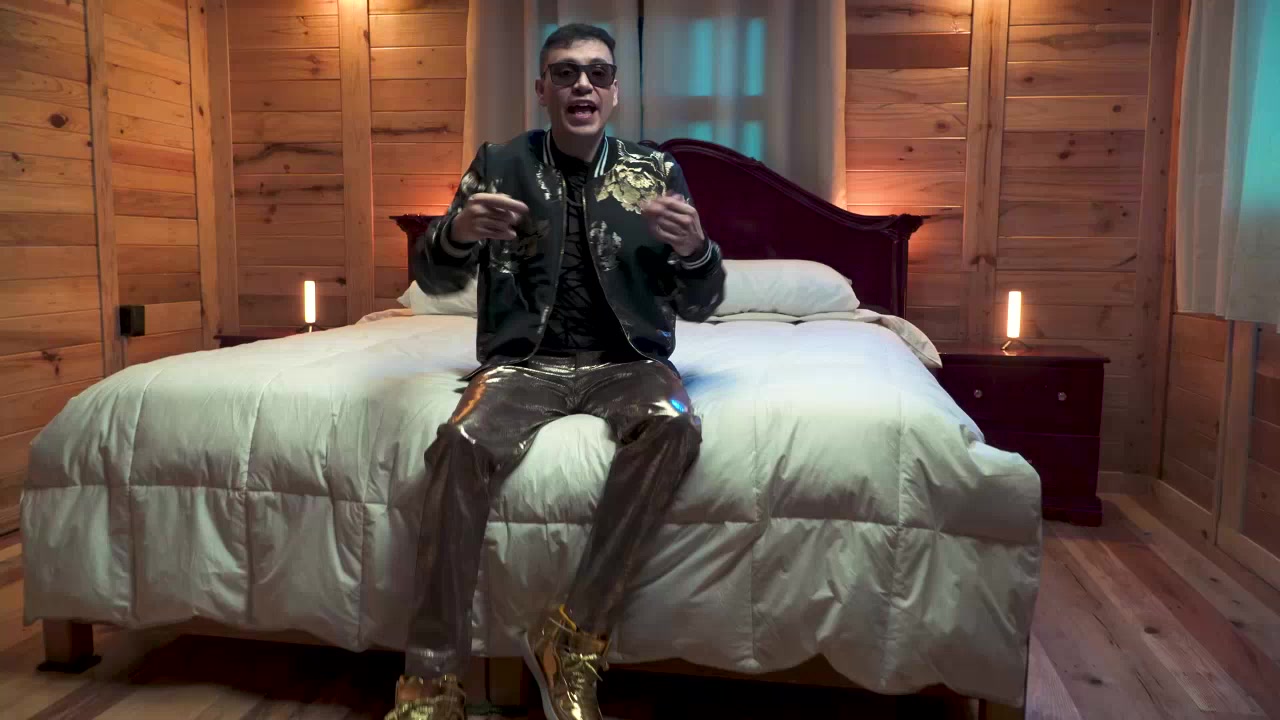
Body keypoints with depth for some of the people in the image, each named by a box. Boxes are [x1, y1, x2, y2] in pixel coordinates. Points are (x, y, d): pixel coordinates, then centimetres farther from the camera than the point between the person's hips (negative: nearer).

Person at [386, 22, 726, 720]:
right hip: (526, 360, 0)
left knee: (674, 426, -33)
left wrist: (695, 249, -19)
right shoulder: (500, 163, 7)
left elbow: (698, 305, 5)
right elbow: (434, 279, 4)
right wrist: (459, 231, -19)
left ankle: (571, 639, -22)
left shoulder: (656, 170, 8)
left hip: (625, 360, 1)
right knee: (460, 442, -31)